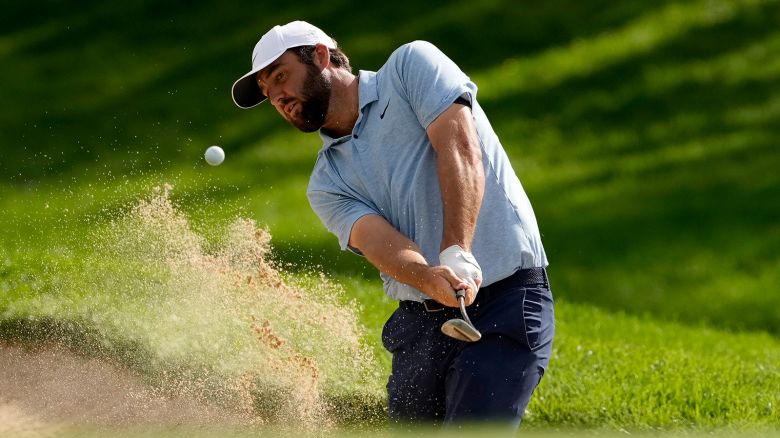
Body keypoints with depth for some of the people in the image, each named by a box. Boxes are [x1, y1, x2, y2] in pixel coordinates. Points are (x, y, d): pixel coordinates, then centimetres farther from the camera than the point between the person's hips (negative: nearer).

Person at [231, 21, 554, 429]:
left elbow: (460, 148, -14)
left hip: (505, 302, -6)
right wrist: (430, 279, -31)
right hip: (419, 321, 6)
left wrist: (457, 255, -28)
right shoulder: (326, 185, 11)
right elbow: (379, 241, -8)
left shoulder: (412, 66, 1)